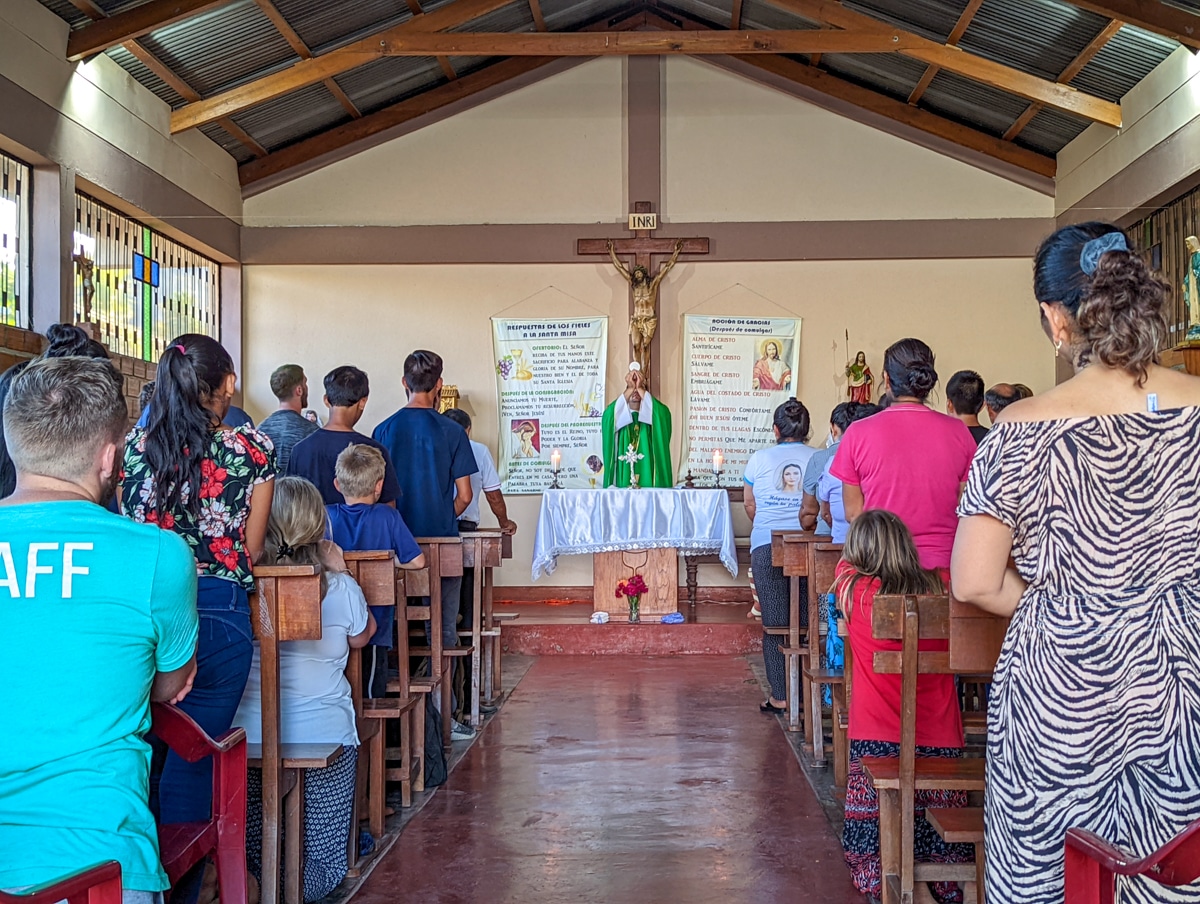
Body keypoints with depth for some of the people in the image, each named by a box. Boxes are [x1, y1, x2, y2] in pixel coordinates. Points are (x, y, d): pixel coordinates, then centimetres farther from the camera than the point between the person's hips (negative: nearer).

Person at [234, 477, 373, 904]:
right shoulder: (340, 588, -11)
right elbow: (361, 637, 12)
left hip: (249, 736, 1)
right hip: (325, 734, -1)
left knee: (258, 858, 18)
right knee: (324, 864, 11)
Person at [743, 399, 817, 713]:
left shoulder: (759, 459, 2)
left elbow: (749, 504, 12)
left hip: (767, 546, -1)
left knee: (774, 623, 3)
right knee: (805, 622, 8)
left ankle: (780, 696, 4)